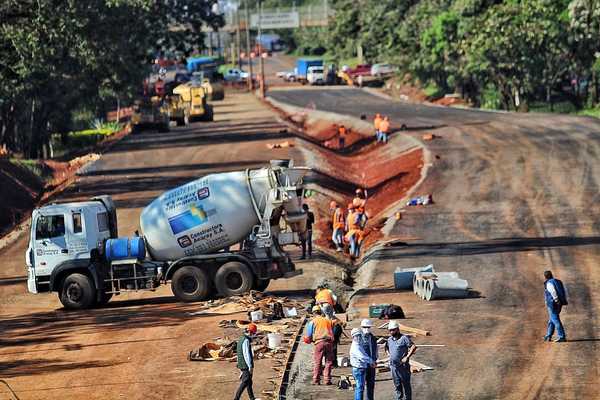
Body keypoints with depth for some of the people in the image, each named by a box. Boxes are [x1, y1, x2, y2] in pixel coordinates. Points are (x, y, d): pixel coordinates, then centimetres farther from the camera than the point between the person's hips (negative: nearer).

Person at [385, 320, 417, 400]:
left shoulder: (404, 338, -10)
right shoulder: (389, 339, 11)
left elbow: (413, 347, -17)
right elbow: (386, 348, 31)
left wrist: (407, 357, -20)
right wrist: (389, 354, 14)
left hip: (403, 366, -6)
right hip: (393, 366, 6)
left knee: (406, 384, 2)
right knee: (397, 385, 12)